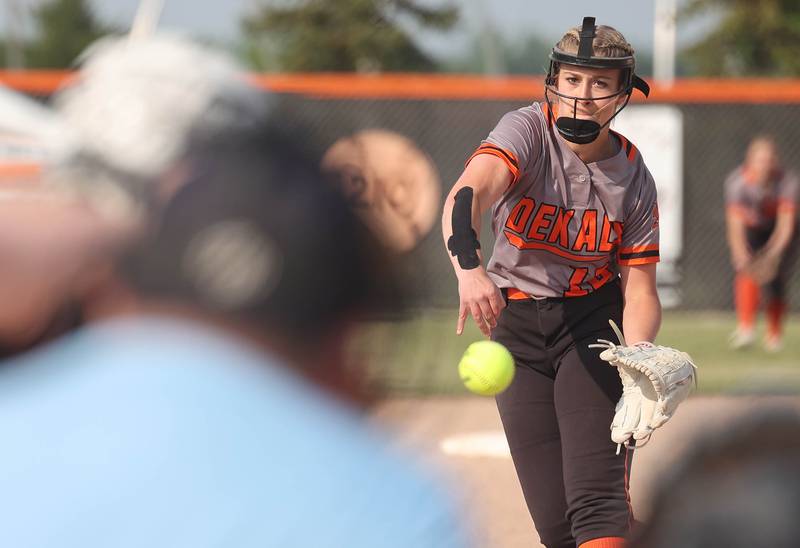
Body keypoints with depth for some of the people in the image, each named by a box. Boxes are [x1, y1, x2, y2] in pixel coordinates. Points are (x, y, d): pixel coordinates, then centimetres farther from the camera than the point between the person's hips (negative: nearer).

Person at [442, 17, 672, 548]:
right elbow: (468, 193, -37)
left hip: (591, 321, 0)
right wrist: (468, 267, -58)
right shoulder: (528, 132, -16)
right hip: (514, 323, 0)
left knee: (596, 499, -19)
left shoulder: (634, 179, -7)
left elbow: (640, 290, -7)